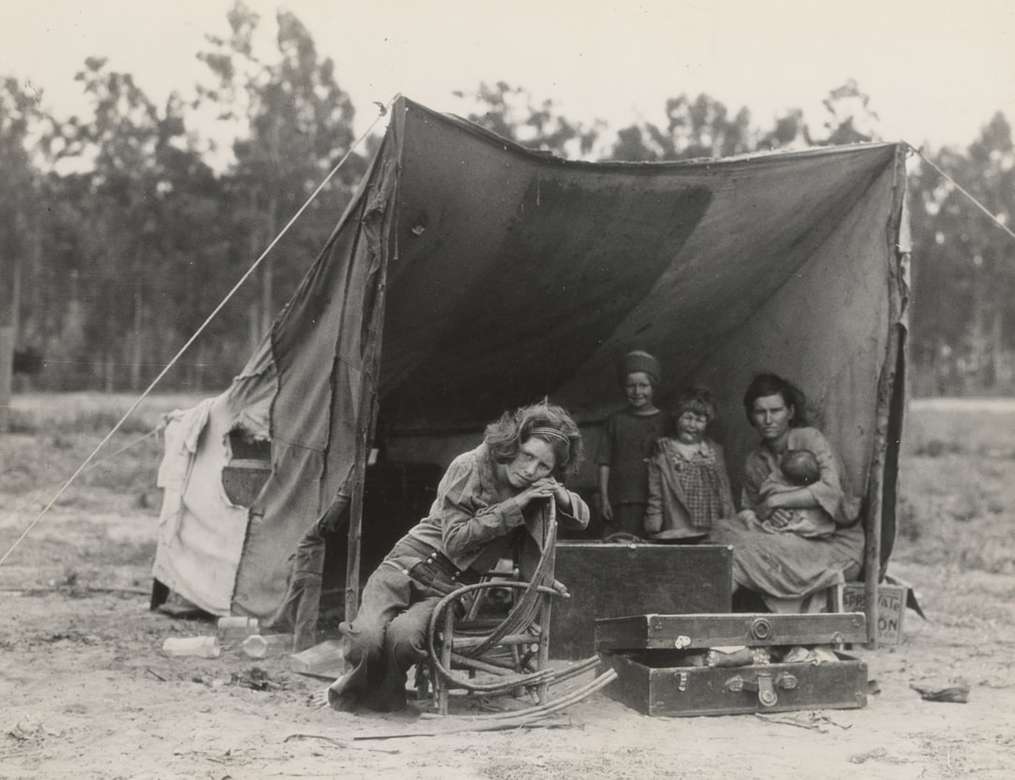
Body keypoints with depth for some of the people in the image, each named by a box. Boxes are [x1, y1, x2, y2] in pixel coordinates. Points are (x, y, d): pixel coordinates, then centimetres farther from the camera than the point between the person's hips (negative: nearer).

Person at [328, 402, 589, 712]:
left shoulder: (538, 488, 4)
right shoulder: (469, 467, -11)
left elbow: (582, 517, 15)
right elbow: (454, 541, -14)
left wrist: (561, 495, -9)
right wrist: (512, 508, -19)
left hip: (452, 587, 3)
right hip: (411, 563, -2)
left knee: (404, 637, -31)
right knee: (367, 639, -29)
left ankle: (386, 688, 2)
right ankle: (358, 680, 7)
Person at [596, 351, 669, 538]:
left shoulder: (664, 422, 8)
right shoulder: (616, 421, 10)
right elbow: (604, 463, 7)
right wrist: (604, 499, 0)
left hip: (654, 500, 0)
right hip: (620, 503, 0)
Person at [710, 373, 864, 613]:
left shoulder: (809, 438, -10)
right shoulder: (754, 462, 8)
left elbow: (830, 490, -23)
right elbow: (747, 510, 11)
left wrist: (774, 501, -18)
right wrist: (766, 517, -14)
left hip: (836, 543, -6)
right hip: (797, 541, 6)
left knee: (748, 549, -28)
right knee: (724, 530, -16)